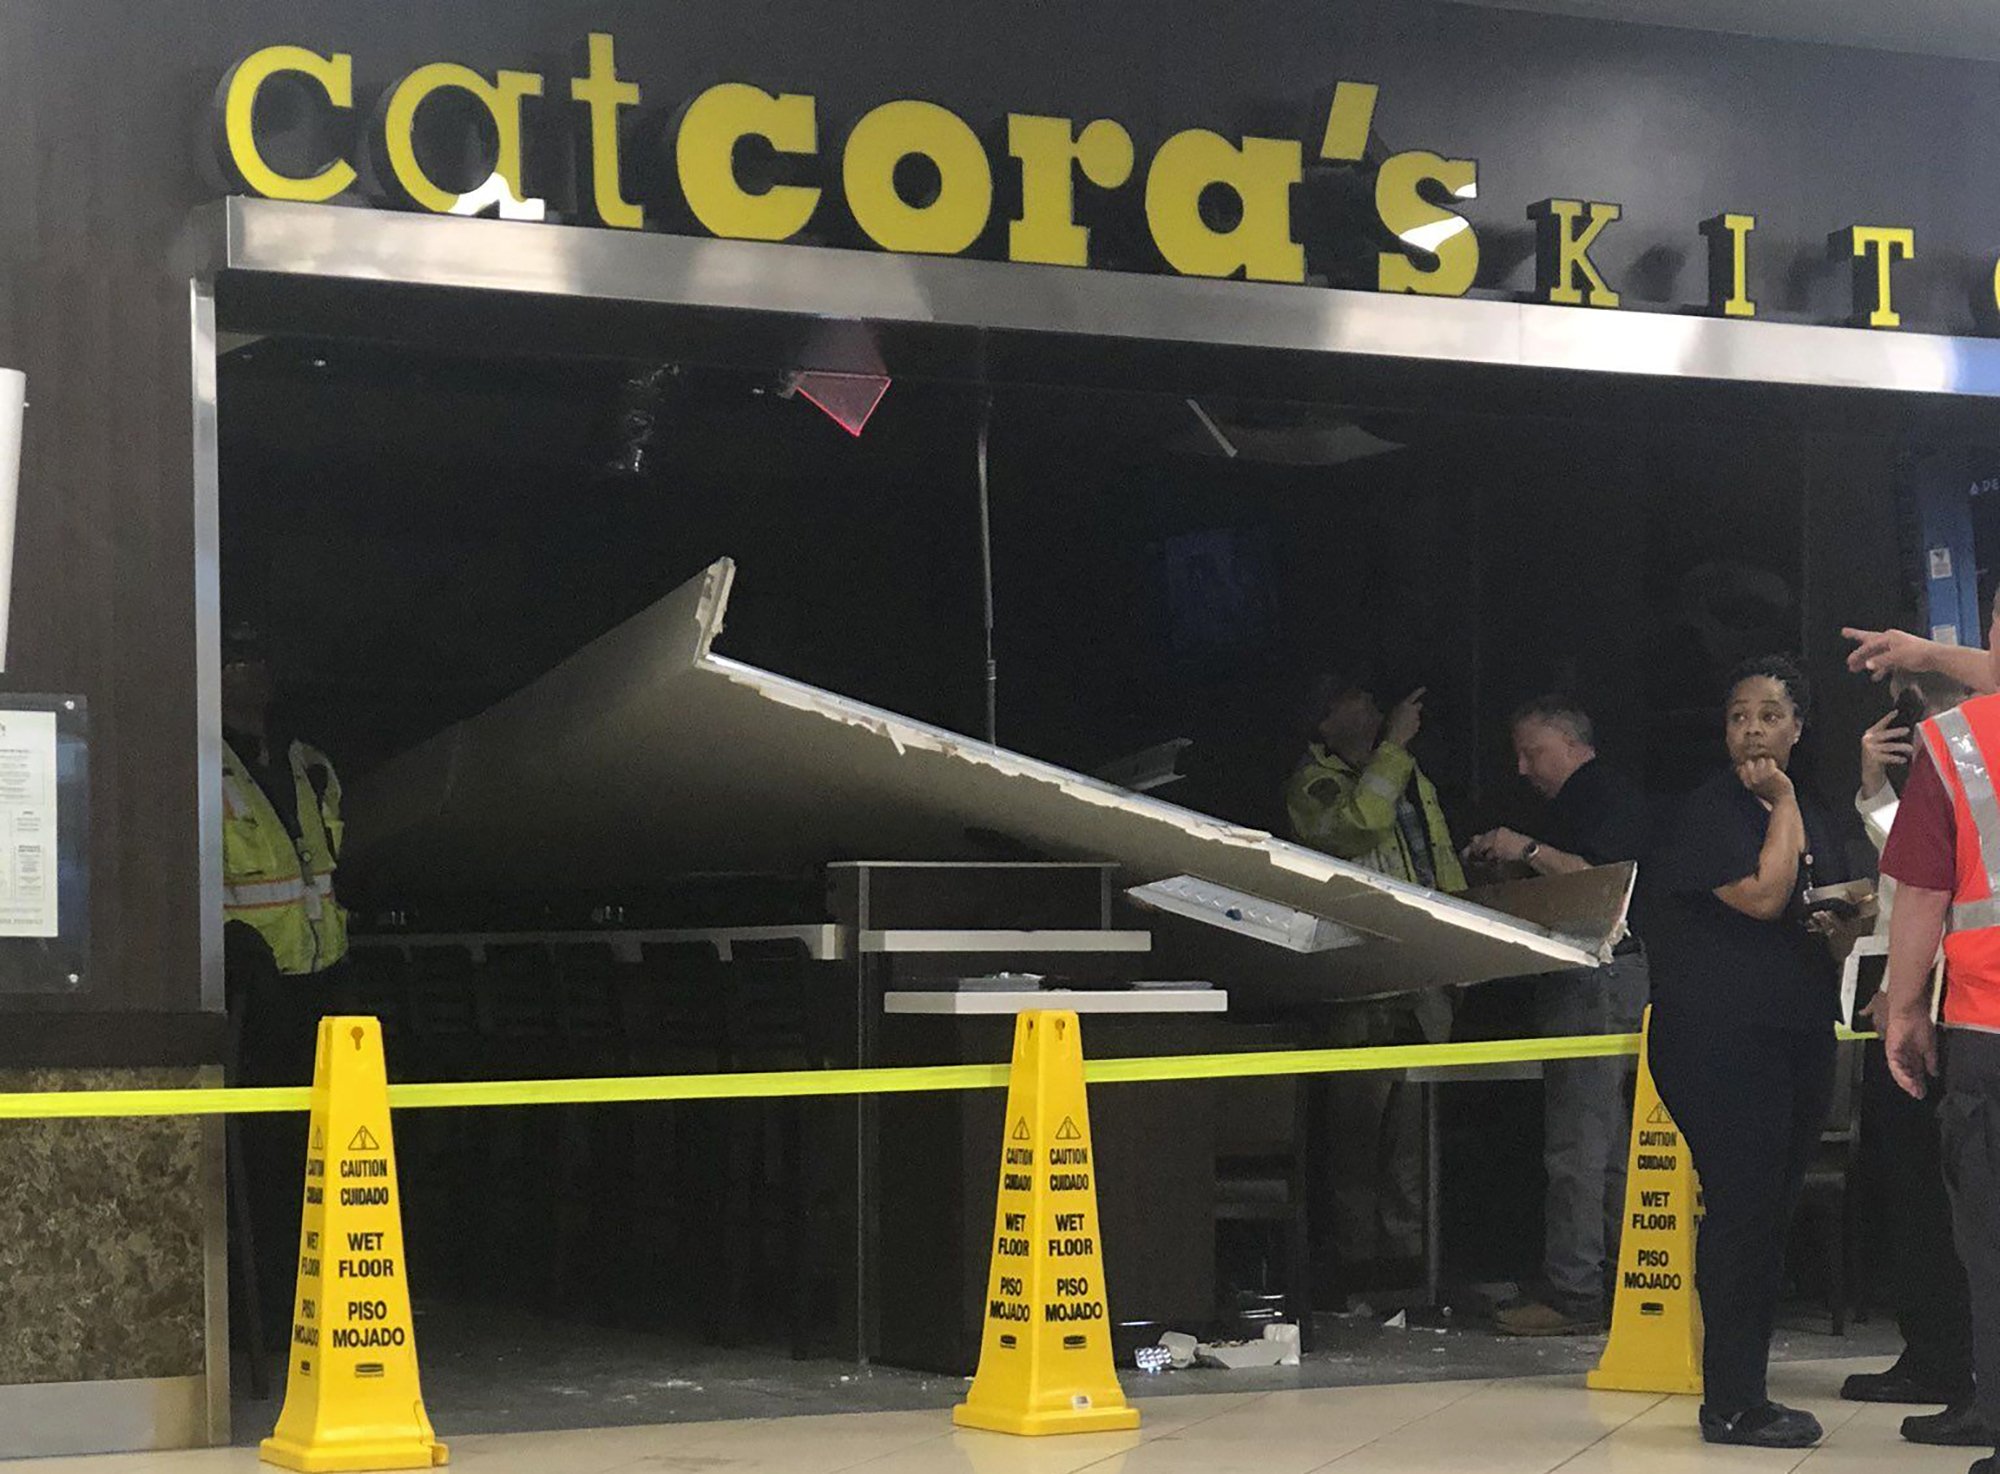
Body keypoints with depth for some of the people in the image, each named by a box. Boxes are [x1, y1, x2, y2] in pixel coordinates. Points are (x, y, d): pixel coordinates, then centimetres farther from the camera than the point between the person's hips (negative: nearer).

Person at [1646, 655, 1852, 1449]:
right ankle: (1732, 1404, -6)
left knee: (1769, 1214, 9)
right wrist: (1781, 801, -9)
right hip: (1720, 1035, -8)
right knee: (1743, 1211, -9)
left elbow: (1833, 912, 30)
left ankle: (1743, 1391, 15)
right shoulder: (1708, 810, -6)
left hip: (1799, 1038, 8)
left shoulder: (1813, 819, 18)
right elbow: (1761, 894, -19)